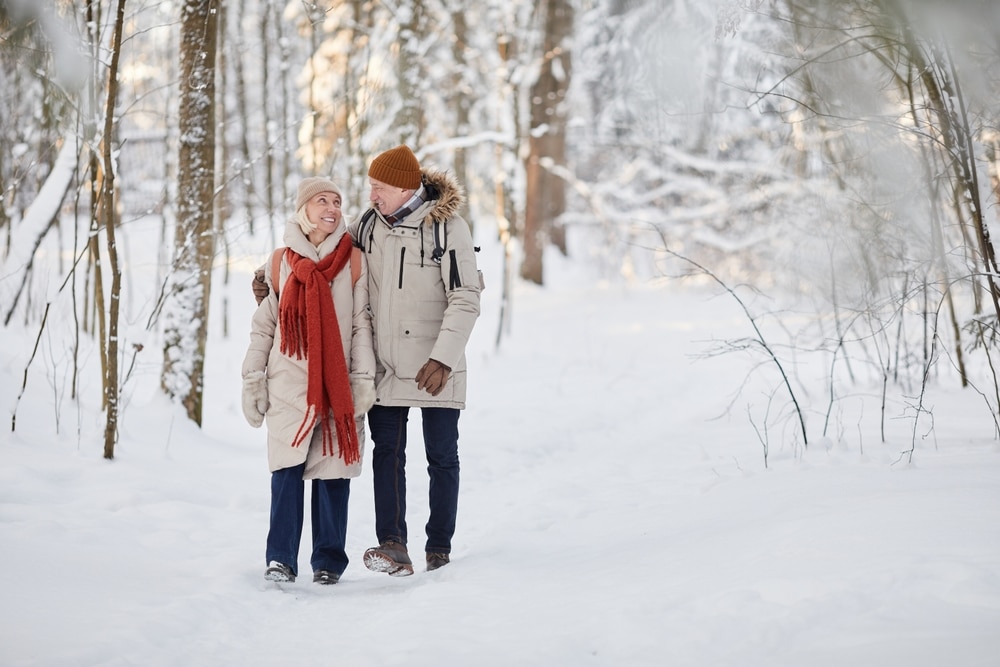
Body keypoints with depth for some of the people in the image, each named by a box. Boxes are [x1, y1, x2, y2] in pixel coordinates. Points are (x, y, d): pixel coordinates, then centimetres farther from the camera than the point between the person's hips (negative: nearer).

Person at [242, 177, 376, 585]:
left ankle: (328, 561, 9)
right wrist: (253, 380, 6)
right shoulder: (281, 262, 8)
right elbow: (263, 325, 10)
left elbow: (362, 324, 4)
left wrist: (364, 378, -4)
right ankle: (280, 559, -1)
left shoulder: (354, 261, 5)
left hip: (337, 386, 0)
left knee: (332, 472, 0)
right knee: (287, 470, -7)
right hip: (288, 385, 0)